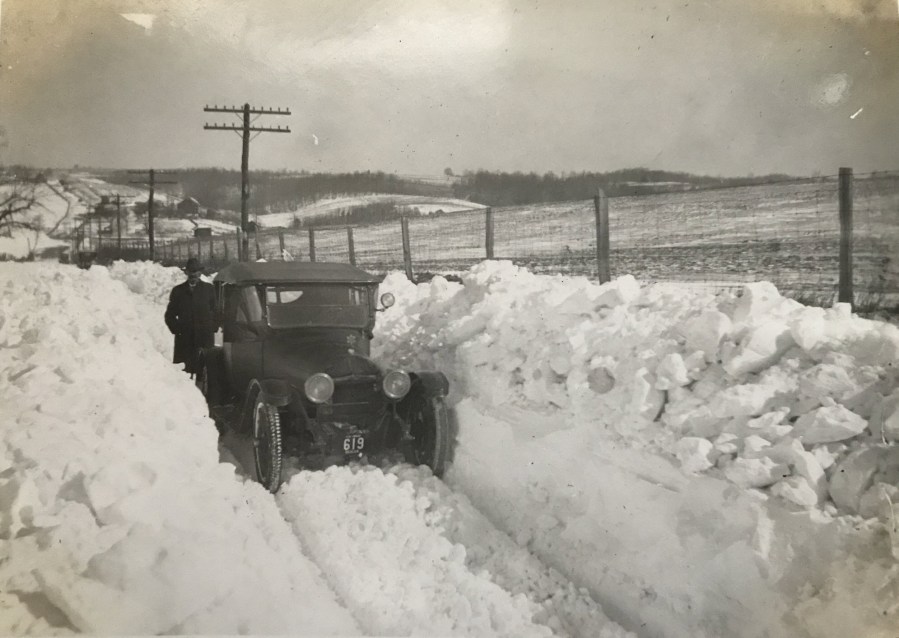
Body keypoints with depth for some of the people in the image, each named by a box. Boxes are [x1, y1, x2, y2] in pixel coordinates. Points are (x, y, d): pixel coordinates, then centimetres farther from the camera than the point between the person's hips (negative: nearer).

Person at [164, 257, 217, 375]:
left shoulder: (209, 289, 11)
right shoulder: (178, 291, 13)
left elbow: (217, 311, 11)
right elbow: (169, 315, 15)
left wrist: (212, 329, -1)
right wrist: (177, 330, 1)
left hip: (205, 339, -1)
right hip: (184, 340, 1)